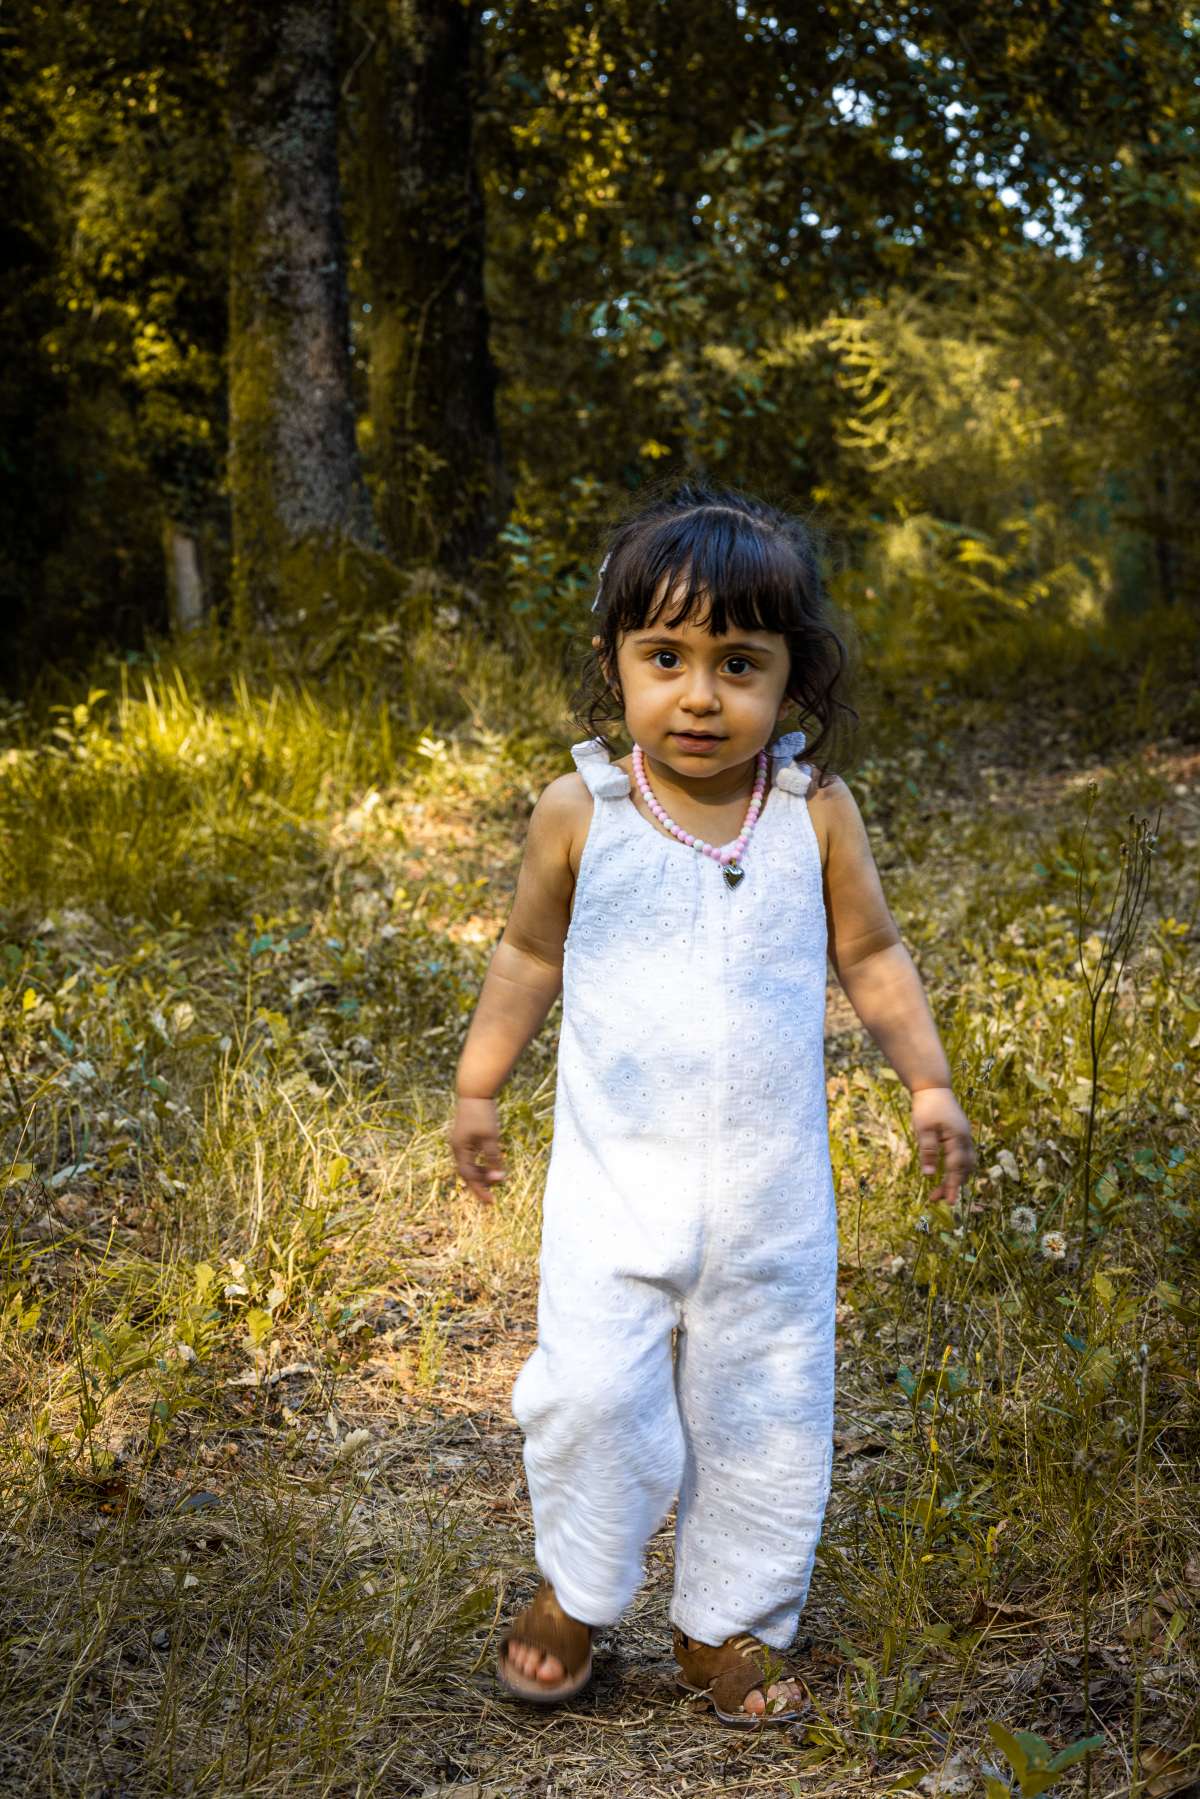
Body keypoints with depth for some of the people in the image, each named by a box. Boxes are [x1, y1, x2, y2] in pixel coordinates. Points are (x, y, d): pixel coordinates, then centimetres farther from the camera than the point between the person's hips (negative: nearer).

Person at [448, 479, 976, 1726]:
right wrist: (477, 1085, 8)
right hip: (613, 1176, -1)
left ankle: (731, 1623, 31)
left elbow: (870, 954, 6)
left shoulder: (815, 813, -6)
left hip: (770, 1189, 1)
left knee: (763, 1409, 10)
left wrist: (928, 1082, 0)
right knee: (588, 1393, -7)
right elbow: (530, 953, 7)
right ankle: (577, 1590, 21)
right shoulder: (579, 814, -8)